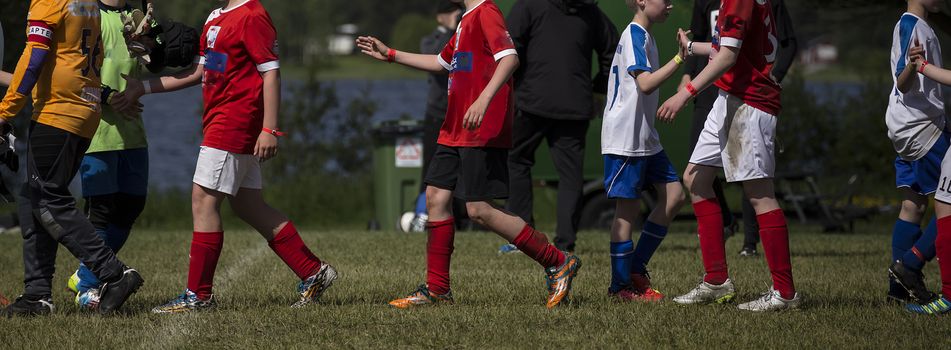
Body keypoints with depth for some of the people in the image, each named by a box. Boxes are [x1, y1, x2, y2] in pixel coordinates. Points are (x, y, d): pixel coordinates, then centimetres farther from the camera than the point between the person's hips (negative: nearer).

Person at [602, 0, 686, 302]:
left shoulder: (643, 36, 16)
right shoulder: (635, 35, -15)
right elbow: (646, 83, -25)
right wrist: (679, 59, -27)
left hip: (645, 138, 10)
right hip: (625, 138, -10)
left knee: (673, 195, 6)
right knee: (628, 208, -4)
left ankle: (636, 269, 12)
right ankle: (621, 285, 3)